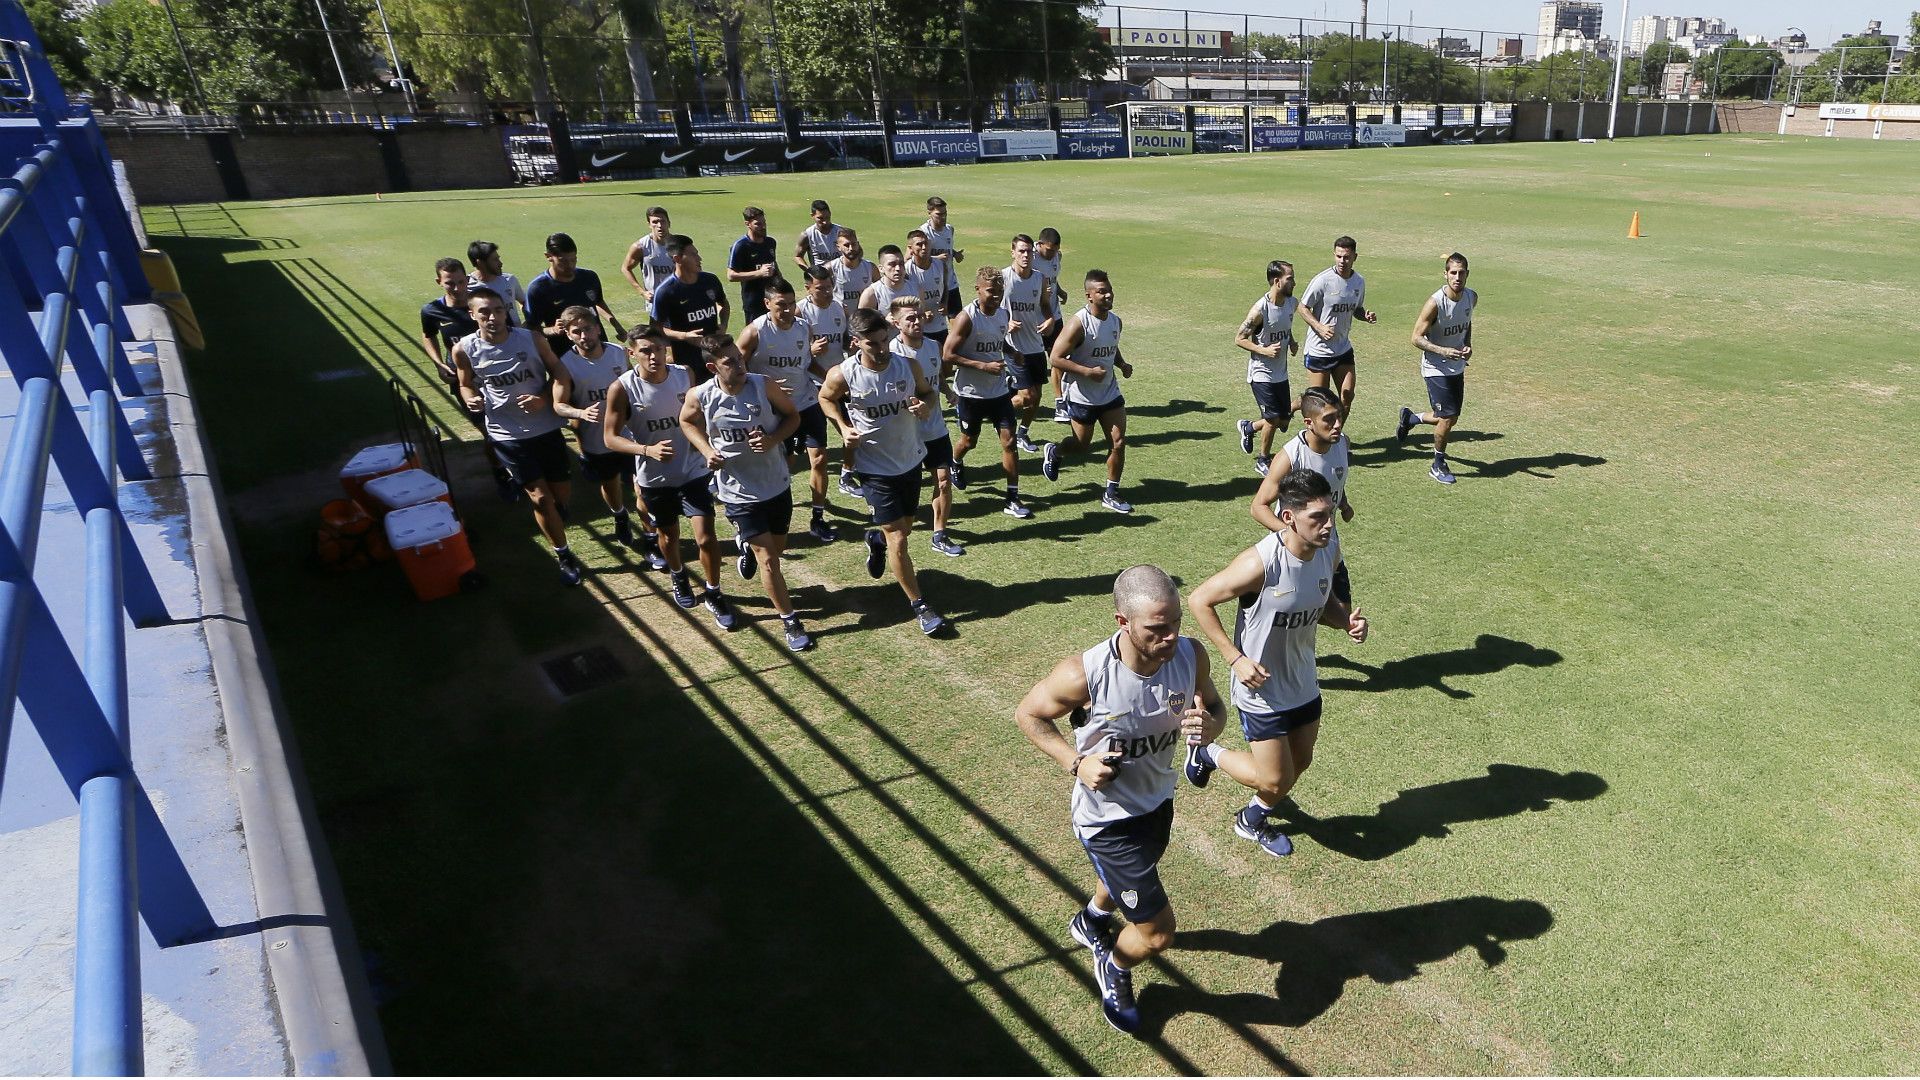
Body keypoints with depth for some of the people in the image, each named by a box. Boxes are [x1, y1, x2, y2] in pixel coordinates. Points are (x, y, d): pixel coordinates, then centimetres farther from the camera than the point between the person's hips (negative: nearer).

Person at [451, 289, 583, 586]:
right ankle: (563, 556, 16)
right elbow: (466, 385, 7)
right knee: (540, 497, -2)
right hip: (507, 435, -1)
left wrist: (544, 398, -17)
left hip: (546, 427, 1)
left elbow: (559, 371, 0)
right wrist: (471, 400, -16)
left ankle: (554, 515, 51)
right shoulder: (464, 349, -9)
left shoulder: (531, 338, -9)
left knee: (561, 491, 12)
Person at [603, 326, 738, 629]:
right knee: (668, 536, 19)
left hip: (693, 470, 1)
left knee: (705, 536, -6)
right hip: (655, 478, 0)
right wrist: (648, 450, -29)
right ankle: (678, 576, 50)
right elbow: (611, 438, -14)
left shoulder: (684, 375, -8)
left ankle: (712, 594, 16)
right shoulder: (621, 389, -17)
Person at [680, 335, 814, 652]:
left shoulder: (764, 385, -16)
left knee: (778, 546, 22)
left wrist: (772, 439, -21)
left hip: (777, 485, 3)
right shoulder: (700, 397, -16)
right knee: (768, 560, -2)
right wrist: (706, 450, -10)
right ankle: (789, 620, 15)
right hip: (739, 492, -2)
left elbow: (792, 416, -2)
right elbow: (686, 421, 6)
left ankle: (748, 547, 57)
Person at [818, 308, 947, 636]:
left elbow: (927, 391, 8)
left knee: (904, 529, 20)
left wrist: (926, 405, -16)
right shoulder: (842, 375, -18)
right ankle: (919, 606, 11)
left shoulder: (909, 366, -12)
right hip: (877, 469, -4)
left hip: (911, 461, 4)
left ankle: (876, 540, 56)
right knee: (898, 541, -4)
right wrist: (844, 427, -11)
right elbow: (826, 398, 4)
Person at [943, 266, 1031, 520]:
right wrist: (984, 366, -23)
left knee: (1009, 441, -3)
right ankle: (956, 465, 50)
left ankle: (1013, 499, 2)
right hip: (970, 393, -4)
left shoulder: (1003, 313, 3)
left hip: (999, 391, 4)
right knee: (969, 440, 15)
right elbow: (947, 355, -18)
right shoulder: (967, 318, -16)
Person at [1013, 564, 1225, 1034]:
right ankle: (1113, 969, 36)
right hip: (1106, 816, -6)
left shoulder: (1191, 655, -22)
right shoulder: (1084, 674, -35)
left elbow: (1214, 706, -2)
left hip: (1157, 801, 6)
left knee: (1125, 878, 34)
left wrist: (1209, 726, -26)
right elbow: (1027, 714, -16)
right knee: (1157, 934, 0)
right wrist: (1075, 762, -25)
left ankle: (1091, 920, 70)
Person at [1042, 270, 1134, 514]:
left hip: (1109, 393, 6)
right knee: (1081, 444, 9)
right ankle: (1053, 452, 43)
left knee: (1119, 442, -1)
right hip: (1081, 396, -6)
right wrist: (1088, 371, -26)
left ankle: (1111, 494, 12)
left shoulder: (1115, 321, 3)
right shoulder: (1078, 323, -20)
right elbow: (1056, 358, -19)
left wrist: (1122, 365, 1)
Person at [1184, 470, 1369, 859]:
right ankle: (1207, 752, 30)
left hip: (1304, 683, 7)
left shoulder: (1329, 549, -10)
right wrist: (1236, 658, -23)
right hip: (1261, 689, -7)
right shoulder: (1260, 563, -32)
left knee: (1300, 763, 22)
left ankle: (1253, 820, 49)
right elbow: (1199, 601, -22)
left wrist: (1347, 620, -13)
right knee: (1275, 780, 3)